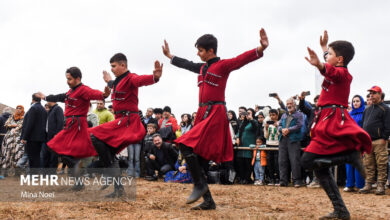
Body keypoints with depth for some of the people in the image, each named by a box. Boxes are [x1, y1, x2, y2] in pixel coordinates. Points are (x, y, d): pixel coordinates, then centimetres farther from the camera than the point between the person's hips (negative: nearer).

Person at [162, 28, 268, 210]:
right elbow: (186, 64, 35)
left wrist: (261, 48, -36)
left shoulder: (223, 65, -6)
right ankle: (208, 201, 12)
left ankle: (199, 185, -10)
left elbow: (242, 59, -20)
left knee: (186, 145, -22)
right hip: (203, 113, 9)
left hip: (216, 114, -9)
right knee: (198, 159, 6)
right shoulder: (202, 68, 17)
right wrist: (169, 56, 48)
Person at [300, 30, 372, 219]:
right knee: (319, 167, 9)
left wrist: (319, 65, -55)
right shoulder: (342, 73, 19)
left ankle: (350, 156, -15)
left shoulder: (341, 73, -9)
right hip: (328, 123, 10)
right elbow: (330, 65, 43)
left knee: (308, 161, -16)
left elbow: (330, 70, -34)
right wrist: (324, 46, 54)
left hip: (332, 123, -10)